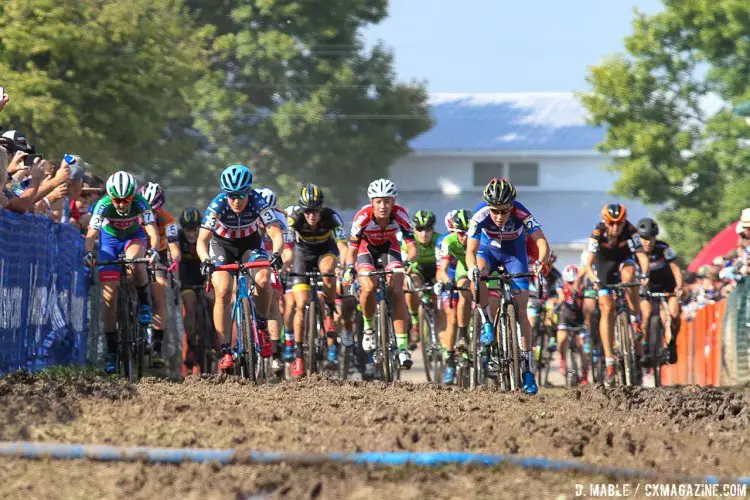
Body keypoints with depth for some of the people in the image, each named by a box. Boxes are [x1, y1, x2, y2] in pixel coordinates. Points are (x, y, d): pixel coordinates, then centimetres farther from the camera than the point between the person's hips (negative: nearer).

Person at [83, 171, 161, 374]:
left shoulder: (140, 203, -29)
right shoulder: (104, 205, -29)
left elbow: (152, 230, -36)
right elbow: (91, 233, -33)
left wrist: (153, 250, -55)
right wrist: (88, 252, -53)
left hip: (134, 237, 0)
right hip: (110, 239, 0)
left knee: (134, 259, -39)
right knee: (110, 296, -9)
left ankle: (144, 304, -13)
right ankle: (111, 350, -3)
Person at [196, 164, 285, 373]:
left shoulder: (258, 203, -28)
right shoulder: (217, 206, -29)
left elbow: (276, 234, -31)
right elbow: (202, 240, -32)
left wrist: (276, 254, -51)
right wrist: (205, 260, -51)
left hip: (250, 244, 1)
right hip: (222, 245, -1)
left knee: (263, 280, -27)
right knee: (223, 291, -23)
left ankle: (261, 325, -2)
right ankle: (225, 351, -19)